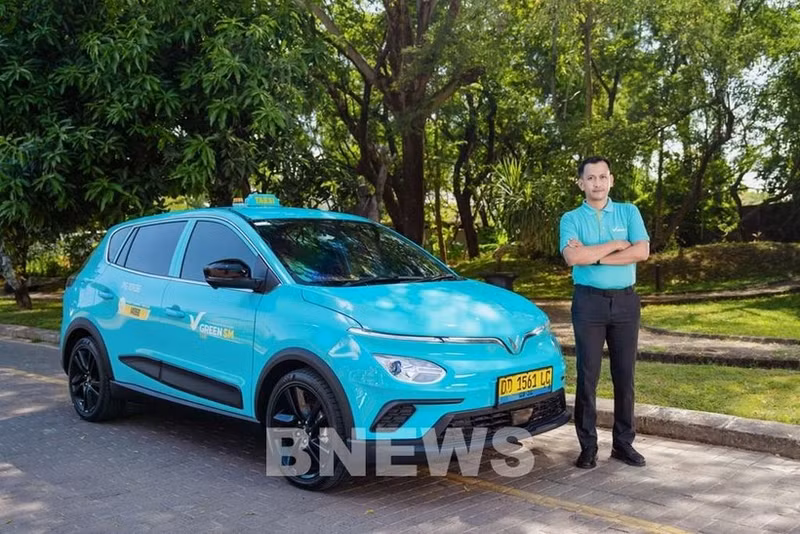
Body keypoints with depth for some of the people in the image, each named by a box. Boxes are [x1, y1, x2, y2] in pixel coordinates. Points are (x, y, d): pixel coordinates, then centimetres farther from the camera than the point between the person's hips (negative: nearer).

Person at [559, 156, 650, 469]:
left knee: (624, 375, 7)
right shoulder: (571, 219, 2)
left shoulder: (629, 213, 7)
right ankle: (588, 446, 8)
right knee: (588, 375, 1)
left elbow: (642, 251, -9)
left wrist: (594, 255, -12)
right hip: (589, 301, -2)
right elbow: (573, 257, -16)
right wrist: (615, 245, -9)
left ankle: (623, 443, 17)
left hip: (625, 300, 2)